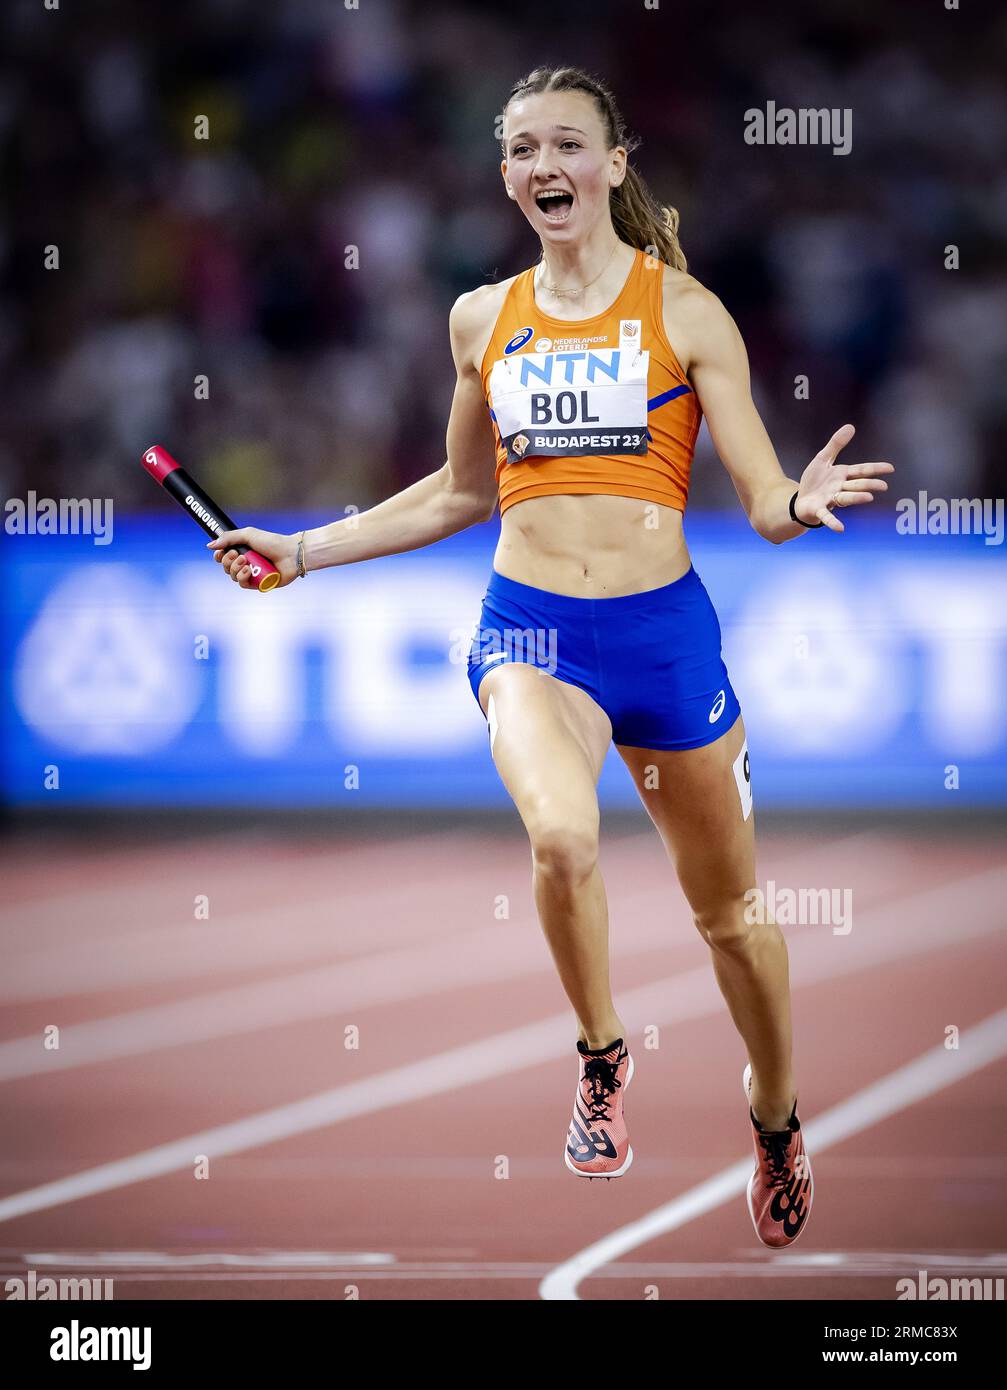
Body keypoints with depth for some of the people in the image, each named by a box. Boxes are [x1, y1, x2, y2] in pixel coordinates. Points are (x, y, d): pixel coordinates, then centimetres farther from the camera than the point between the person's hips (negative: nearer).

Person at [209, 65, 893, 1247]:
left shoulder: (684, 312, -2)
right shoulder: (483, 320, 8)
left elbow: (763, 502, -4)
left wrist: (801, 503, -27)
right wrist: (301, 552, 19)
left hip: (664, 628, -1)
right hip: (529, 627, 1)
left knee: (726, 909, 11)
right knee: (562, 838, -29)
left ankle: (776, 1123, 37)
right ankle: (602, 1058, -3)